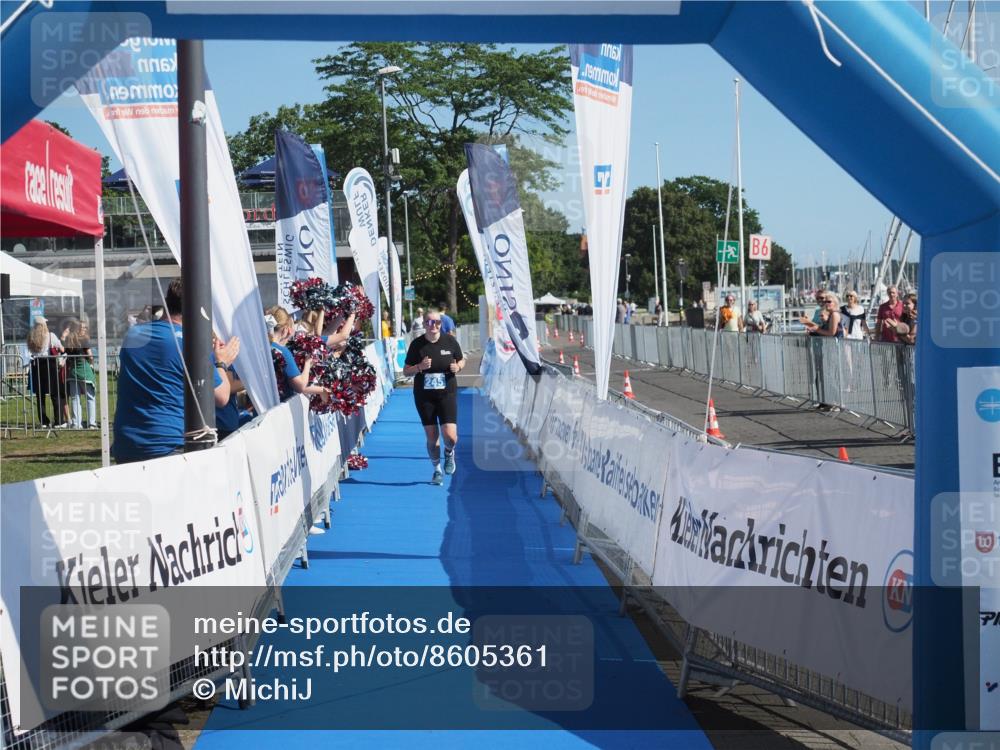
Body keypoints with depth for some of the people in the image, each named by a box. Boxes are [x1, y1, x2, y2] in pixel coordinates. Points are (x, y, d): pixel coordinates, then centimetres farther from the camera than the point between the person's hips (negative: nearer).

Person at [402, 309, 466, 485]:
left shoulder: (450, 341, -3)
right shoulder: (417, 344, -4)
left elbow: (461, 360, 13)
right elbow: (406, 371, 1)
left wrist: (457, 367, -10)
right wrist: (419, 367, -19)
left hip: (447, 393, 0)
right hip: (424, 396, 0)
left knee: (450, 436, -12)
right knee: (431, 438, 5)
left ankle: (449, 453, 24)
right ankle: (437, 469, 27)